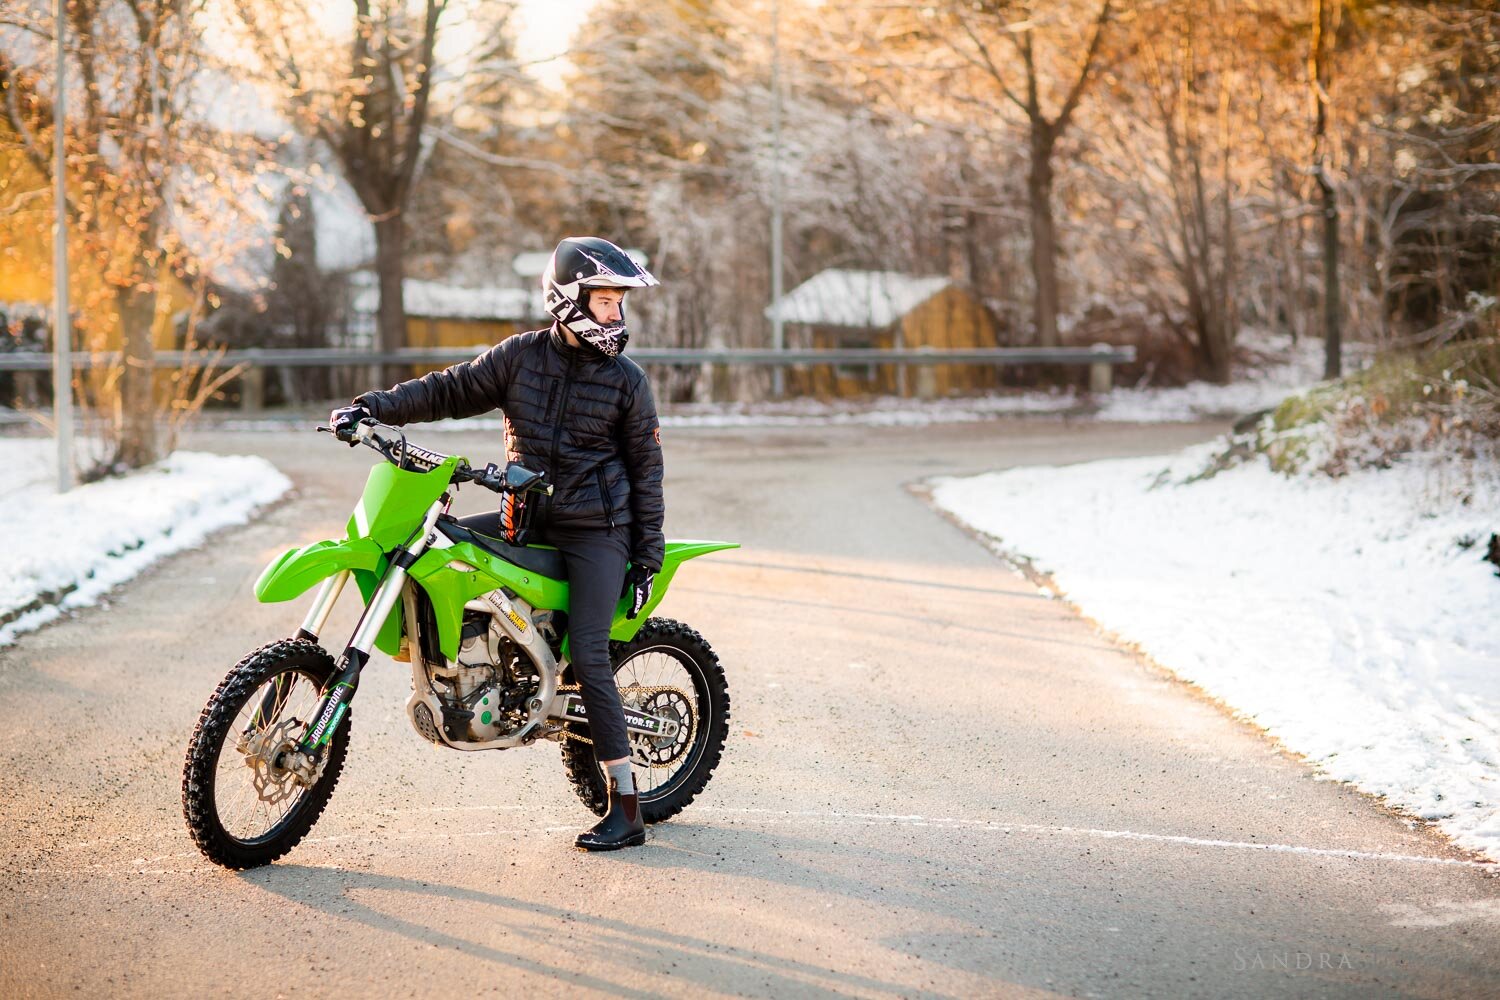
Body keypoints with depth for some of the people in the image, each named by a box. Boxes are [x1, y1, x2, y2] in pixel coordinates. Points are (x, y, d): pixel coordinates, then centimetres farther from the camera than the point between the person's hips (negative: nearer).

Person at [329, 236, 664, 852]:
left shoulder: (626, 380, -2)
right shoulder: (521, 356, 3)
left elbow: (645, 469, 1)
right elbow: (451, 391, 4)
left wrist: (648, 557, -2)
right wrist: (375, 407, -10)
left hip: (597, 530, -4)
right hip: (526, 518, 4)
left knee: (588, 658, -14)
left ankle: (626, 809, -10)